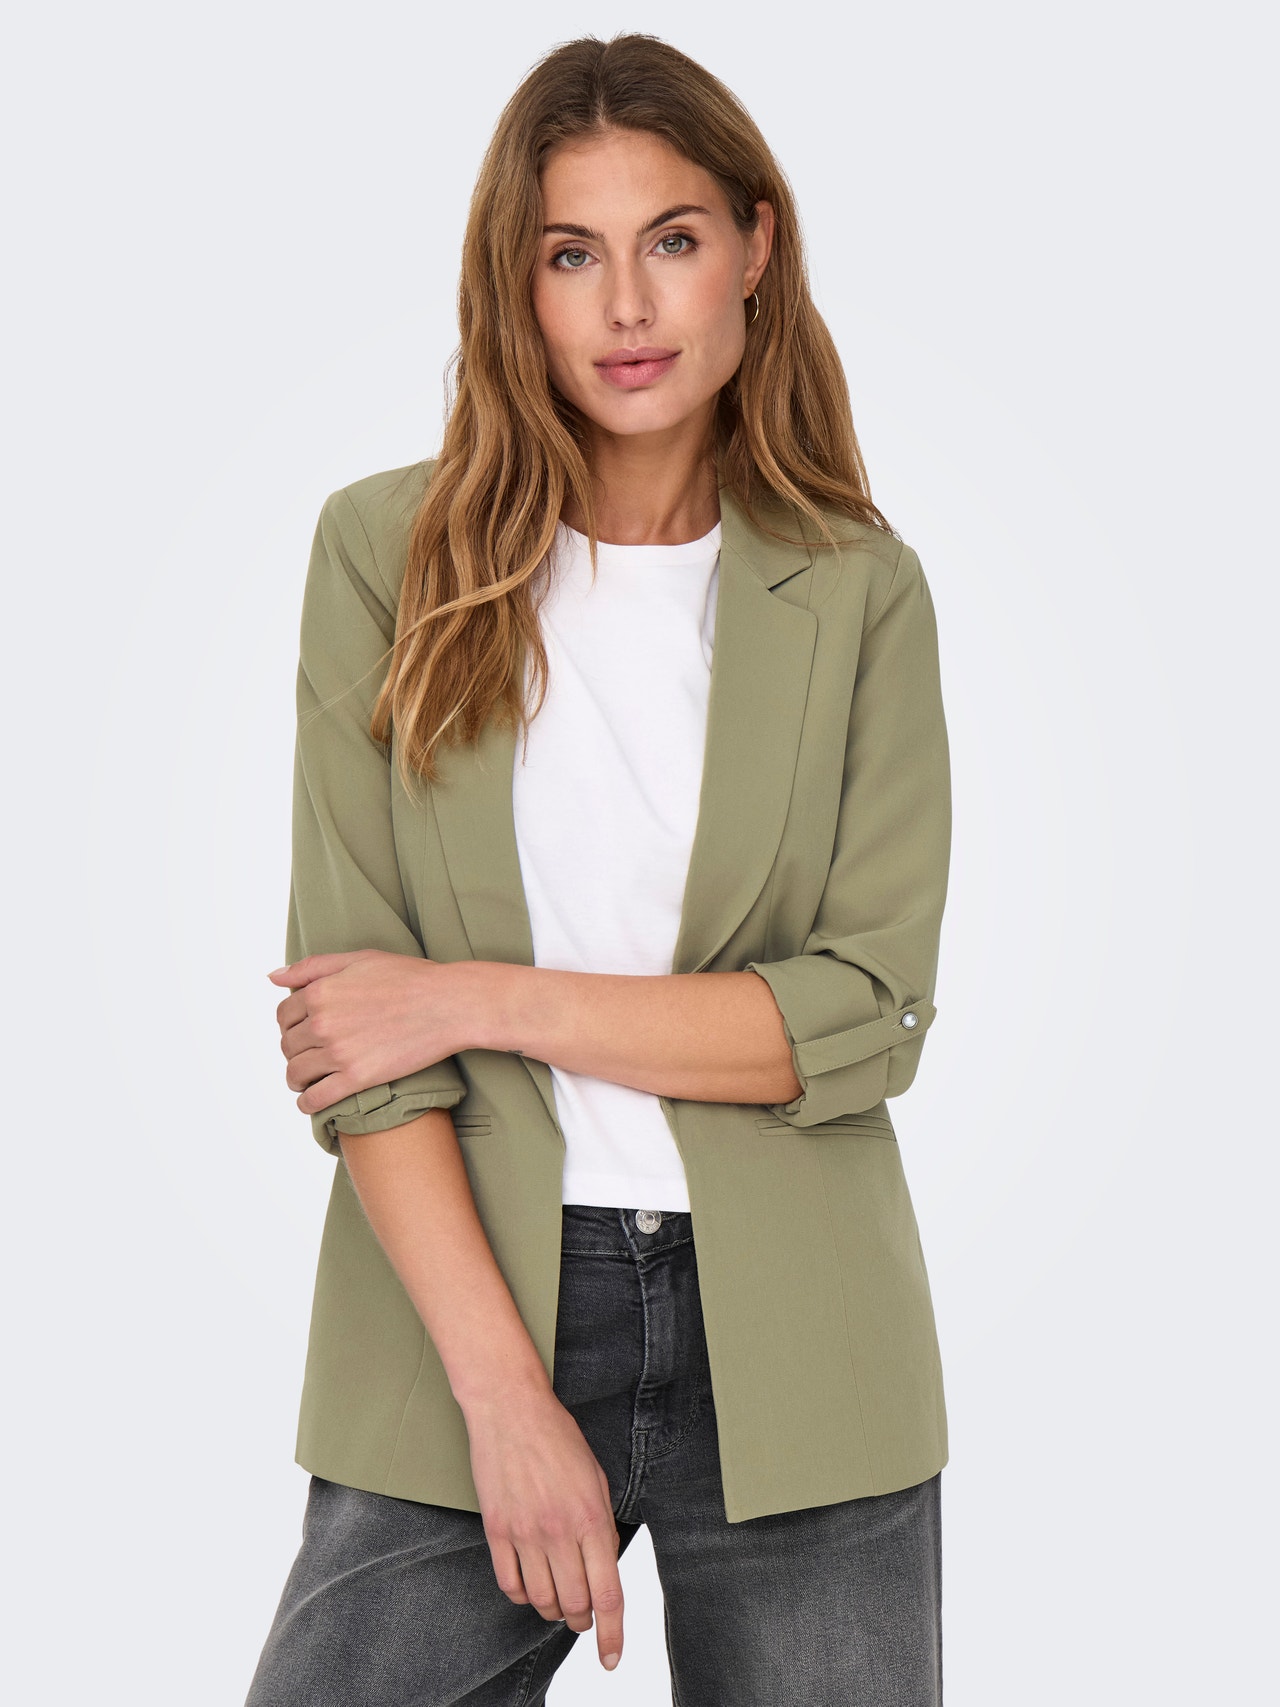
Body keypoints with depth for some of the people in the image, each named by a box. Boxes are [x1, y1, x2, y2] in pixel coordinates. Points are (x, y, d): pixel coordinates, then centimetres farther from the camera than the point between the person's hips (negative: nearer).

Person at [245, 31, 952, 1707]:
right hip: (466, 1310, 0)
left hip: (791, 1357, 1)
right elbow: (350, 1012, -5)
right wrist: (505, 1389, -12)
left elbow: (867, 1016, -5)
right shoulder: (389, 550, 0)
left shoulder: (857, 591, 2)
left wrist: (483, 998, -12)